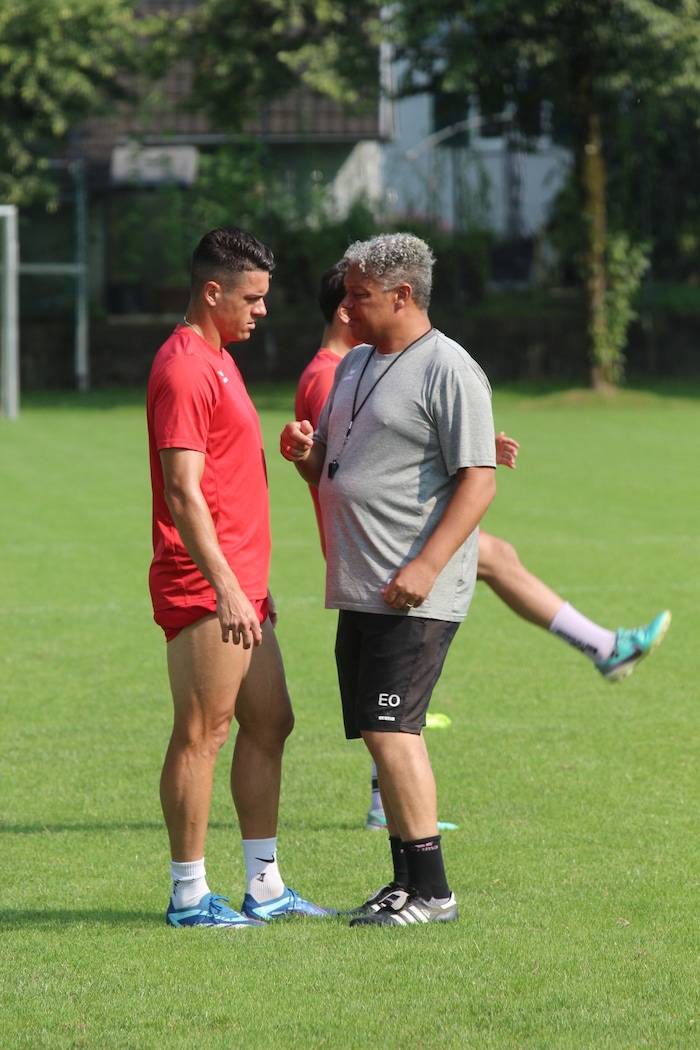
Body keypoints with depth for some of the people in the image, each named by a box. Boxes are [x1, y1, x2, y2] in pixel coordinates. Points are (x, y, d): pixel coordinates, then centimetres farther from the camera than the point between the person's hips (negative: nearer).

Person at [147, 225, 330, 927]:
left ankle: (264, 888, 16)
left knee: (269, 723, 11)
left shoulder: (216, 361, 19)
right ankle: (189, 896, 0)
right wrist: (225, 587, -25)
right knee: (202, 734, -5)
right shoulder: (184, 369, -14)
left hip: (238, 585, 10)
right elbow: (182, 492, -21)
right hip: (203, 586, -10)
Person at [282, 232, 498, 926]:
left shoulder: (448, 370, -10)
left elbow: (479, 479, -16)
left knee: (391, 731, -13)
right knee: (384, 735, 10)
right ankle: (407, 881, 17)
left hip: (414, 596, -9)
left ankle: (431, 891, -9)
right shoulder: (355, 366, 18)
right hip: (358, 589, 9)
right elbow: (331, 469, 27)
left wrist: (425, 566, -23)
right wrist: (306, 453, 2)